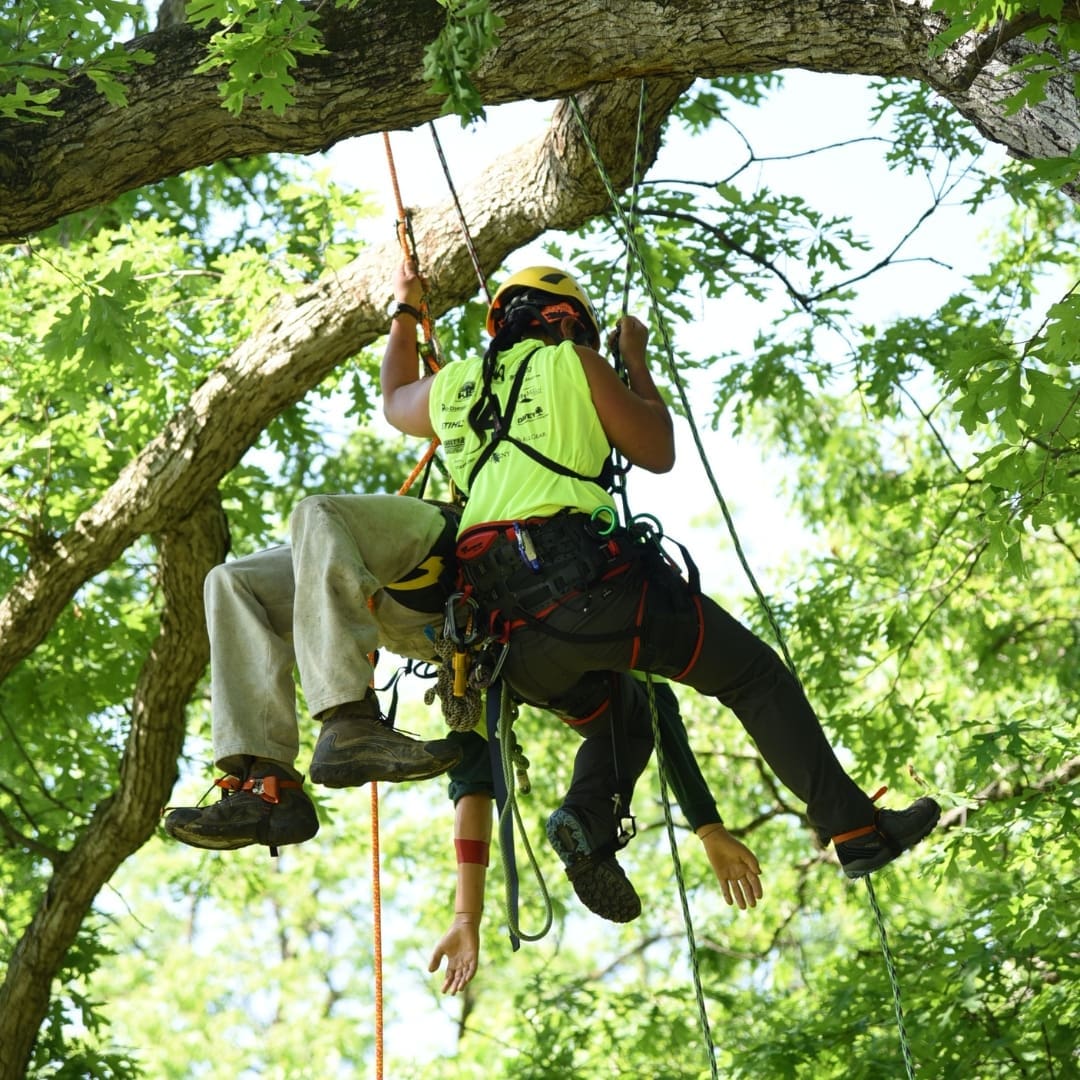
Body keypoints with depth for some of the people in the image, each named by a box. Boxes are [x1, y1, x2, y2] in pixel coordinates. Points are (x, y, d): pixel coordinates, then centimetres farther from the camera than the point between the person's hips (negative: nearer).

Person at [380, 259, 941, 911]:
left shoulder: (452, 386, 22)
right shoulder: (571, 363, 8)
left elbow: (394, 404, 46)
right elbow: (658, 452, 15)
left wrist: (406, 311, 59)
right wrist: (637, 363, 27)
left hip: (505, 619, 6)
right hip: (586, 582, -6)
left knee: (619, 718, 28)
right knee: (755, 675, 6)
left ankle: (587, 816, -2)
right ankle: (855, 826, 0)